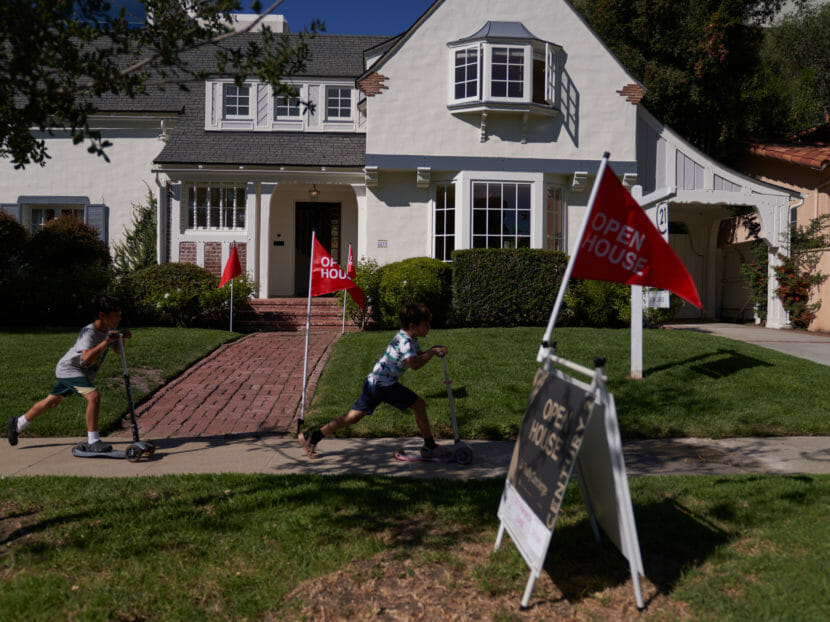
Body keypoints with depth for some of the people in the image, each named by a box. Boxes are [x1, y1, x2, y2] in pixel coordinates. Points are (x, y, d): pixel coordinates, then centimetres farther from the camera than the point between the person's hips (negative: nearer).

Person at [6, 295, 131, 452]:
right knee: (94, 397, -25)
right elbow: (87, 358, -42)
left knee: (52, 401, 21)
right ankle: (93, 441, -18)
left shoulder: (109, 330, -4)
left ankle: (17, 424, 41)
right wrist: (105, 343, -50)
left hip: (83, 372, 9)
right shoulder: (89, 332, -29)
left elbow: (118, 350, 6)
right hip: (69, 368, -9)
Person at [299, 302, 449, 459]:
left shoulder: (410, 339, 14)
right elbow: (415, 364, -33)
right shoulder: (405, 342, -17)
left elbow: (419, 356, 26)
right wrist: (432, 352, -20)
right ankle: (430, 446, 6)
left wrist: (433, 350, 7)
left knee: (352, 417, 9)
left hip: (372, 382, 10)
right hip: (384, 384, -10)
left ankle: (312, 436, 8)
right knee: (419, 404, -3)